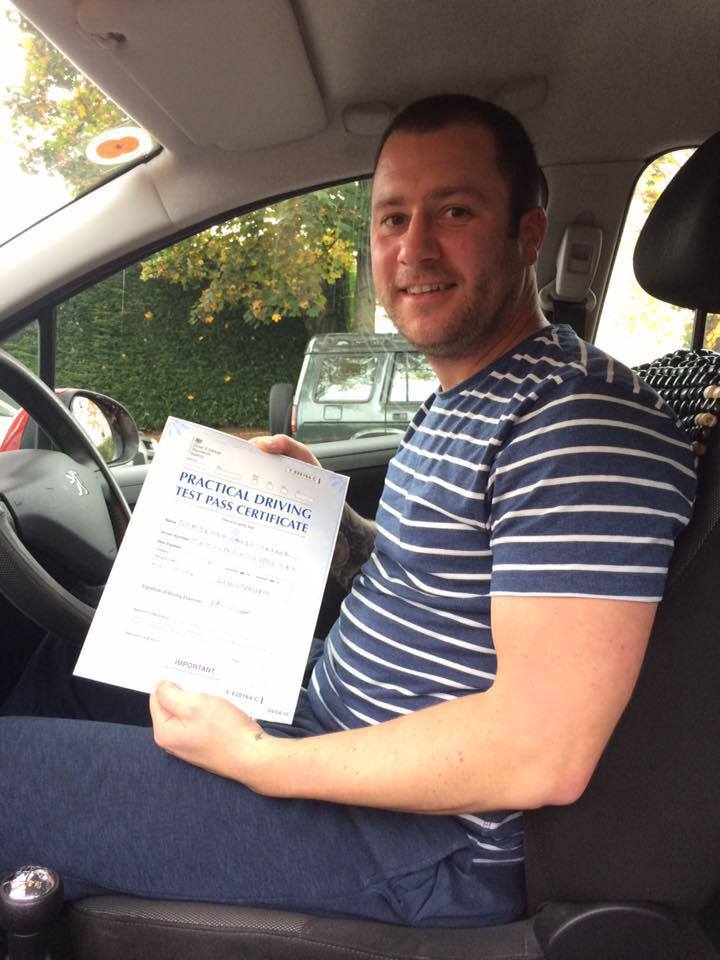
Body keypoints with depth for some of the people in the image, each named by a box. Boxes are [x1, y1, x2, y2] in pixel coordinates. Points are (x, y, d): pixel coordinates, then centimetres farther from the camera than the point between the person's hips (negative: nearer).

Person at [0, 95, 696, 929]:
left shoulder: (583, 417, -23)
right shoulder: (455, 405, 10)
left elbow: (542, 754, -28)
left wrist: (259, 761, -21)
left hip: (430, 844, -9)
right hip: (333, 724, 10)